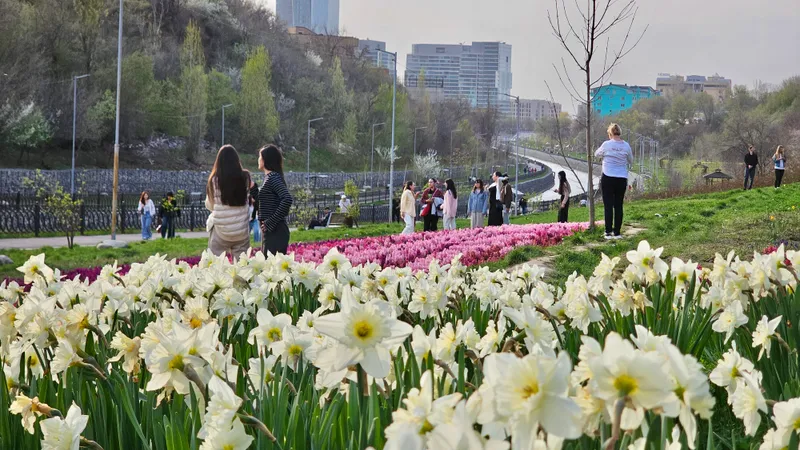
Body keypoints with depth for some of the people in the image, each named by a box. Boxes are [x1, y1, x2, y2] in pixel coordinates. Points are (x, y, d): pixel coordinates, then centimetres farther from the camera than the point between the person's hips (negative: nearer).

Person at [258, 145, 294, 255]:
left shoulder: (272, 177, -13)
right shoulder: (269, 177, 15)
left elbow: (287, 199, -26)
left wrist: (271, 222, -21)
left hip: (275, 232, -10)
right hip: (270, 231, 10)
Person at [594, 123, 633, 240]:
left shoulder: (606, 145, -8)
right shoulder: (626, 146, -1)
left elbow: (596, 154, 10)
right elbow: (631, 161, 14)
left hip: (608, 178, -2)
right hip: (622, 179, 3)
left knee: (608, 205, 1)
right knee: (618, 206, 8)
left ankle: (608, 232, 0)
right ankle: (617, 232, 9)